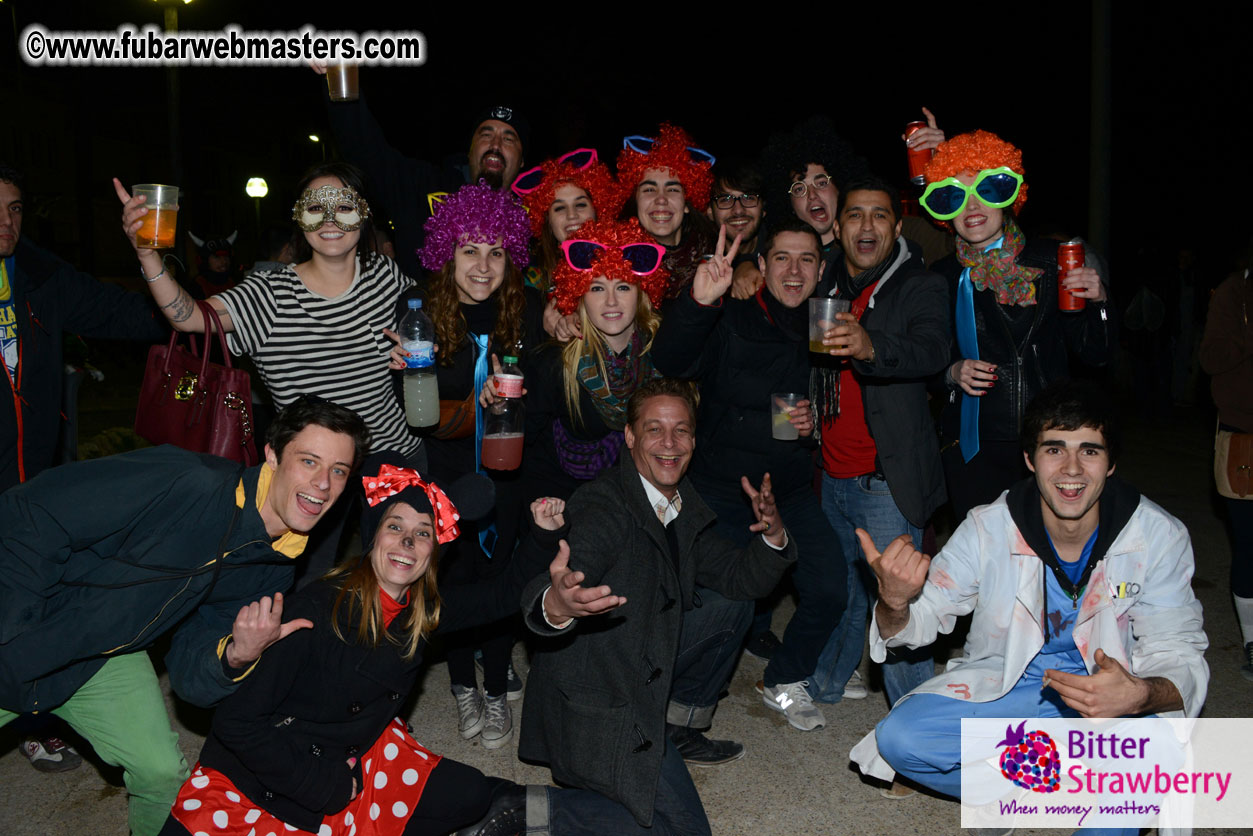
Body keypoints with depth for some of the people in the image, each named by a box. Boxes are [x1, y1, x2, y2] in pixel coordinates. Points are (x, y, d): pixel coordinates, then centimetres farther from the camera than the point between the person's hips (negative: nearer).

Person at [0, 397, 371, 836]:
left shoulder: (274, 571, -8)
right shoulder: (185, 483, -31)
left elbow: (190, 675, -5)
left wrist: (238, 657, -26)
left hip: (104, 658, 5)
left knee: (162, 772, 4)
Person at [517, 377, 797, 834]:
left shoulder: (684, 505, 4)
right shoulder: (603, 509, -24)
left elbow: (739, 577, 9)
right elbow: (556, 583, -39)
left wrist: (773, 536, -12)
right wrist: (554, 608, -64)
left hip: (647, 671, 9)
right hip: (596, 706, -9)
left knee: (731, 607, 10)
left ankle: (677, 727, 20)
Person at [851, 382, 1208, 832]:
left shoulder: (1159, 537, -17)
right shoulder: (988, 529, -18)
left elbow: (1180, 655, -13)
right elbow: (924, 616, -10)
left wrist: (1142, 695, -38)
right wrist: (894, 602, -37)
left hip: (1105, 687, -1)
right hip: (1003, 681, 1)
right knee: (898, 738, -20)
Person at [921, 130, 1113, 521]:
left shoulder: (1051, 262, 2)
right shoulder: (942, 277, 2)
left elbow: (1095, 354, 4)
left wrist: (1097, 301, -12)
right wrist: (952, 373, -9)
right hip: (974, 451, 0)